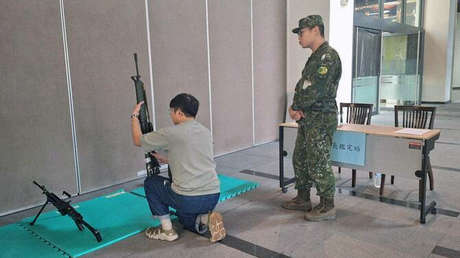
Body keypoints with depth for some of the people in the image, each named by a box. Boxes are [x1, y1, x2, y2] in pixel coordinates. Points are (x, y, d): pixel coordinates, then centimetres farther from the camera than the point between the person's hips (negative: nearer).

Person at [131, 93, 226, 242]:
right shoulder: (206, 132, 13)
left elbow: (138, 141, 7)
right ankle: (206, 218, 4)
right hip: (213, 197, 7)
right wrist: (167, 160, 35)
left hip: (188, 200, -7)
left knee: (150, 182, 19)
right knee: (185, 218, 37)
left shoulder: (172, 133, -8)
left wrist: (134, 116, 21)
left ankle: (167, 230, 17)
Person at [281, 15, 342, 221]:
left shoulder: (328, 56, -15)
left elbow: (315, 90, -22)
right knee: (300, 160, 16)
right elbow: (302, 86, 15)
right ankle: (303, 199, 30)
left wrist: (295, 107, -8)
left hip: (321, 119, -10)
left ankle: (327, 207, 11)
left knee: (318, 164, -3)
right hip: (307, 119, 10)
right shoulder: (314, 57, 16)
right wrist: (296, 107, -3)